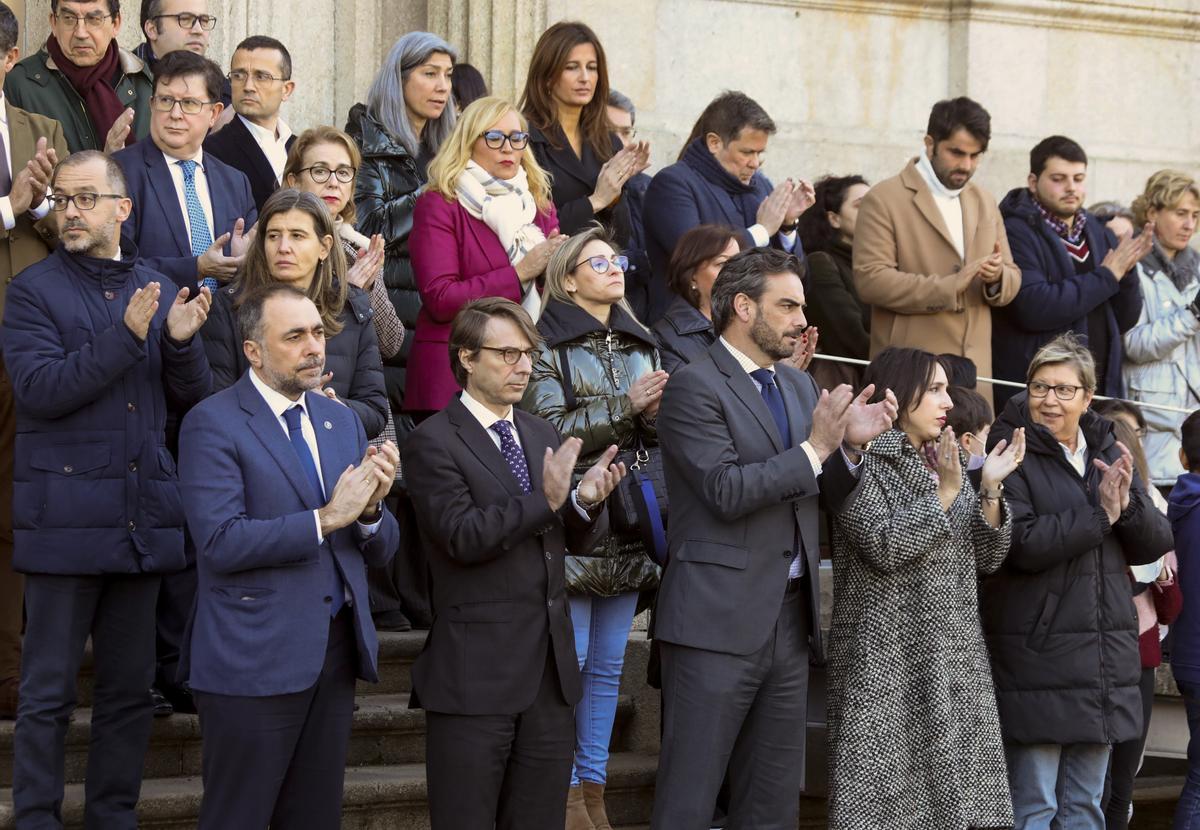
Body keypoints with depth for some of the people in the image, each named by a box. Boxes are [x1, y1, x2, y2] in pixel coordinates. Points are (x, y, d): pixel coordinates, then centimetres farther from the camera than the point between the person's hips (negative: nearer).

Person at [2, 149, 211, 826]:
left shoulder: (156, 290, 12)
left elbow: (194, 398, 10)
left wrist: (182, 342, -10)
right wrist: (127, 335, -20)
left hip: (143, 516, 4)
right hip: (64, 513, -4)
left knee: (131, 688, 10)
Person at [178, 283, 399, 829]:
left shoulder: (342, 421, 12)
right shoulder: (213, 425, -8)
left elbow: (380, 551, 12)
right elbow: (219, 541, -20)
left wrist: (369, 509, -11)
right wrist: (326, 518, -21)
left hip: (336, 654, 6)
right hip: (254, 659, -6)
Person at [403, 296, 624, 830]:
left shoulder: (543, 435, 14)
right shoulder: (434, 442, -7)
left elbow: (574, 539, 14)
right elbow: (462, 537, -18)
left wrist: (586, 501, -8)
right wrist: (544, 500, -25)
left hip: (550, 667, 6)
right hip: (476, 676, -6)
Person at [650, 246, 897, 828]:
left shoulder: (799, 386, 17)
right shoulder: (694, 387, -8)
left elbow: (833, 499, 17)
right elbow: (727, 491, -19)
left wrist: (851, 443, -2)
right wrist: (814, 448, -16)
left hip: (790, 620, 8)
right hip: (718, 621, -8)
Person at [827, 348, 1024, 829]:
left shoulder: (948, 462, 17)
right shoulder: (867, 461, -4)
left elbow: (986, 559, 12)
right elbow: (882, 545, -17)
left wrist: (990, 491, -2)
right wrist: (945, 493, -14)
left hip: (955, 658, 7)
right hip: (890, 658, -7)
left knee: (956, 790, 3)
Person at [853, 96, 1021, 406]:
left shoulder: (984, 202, 17)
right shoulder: (884, 200, -3)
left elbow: (1012, 279, 19)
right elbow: (870, 280, -13)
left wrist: (998, 277, -6)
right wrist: (948, 287, -18)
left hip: (974, 369, 5)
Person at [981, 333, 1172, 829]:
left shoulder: (1108, 454, 14)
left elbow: (1155, 543, 8)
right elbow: (1022, 543, -19)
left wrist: (1127, 504, -11)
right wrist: (1100, 513, -16)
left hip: (1104, 656, 6)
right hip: (1036, 653, -6)